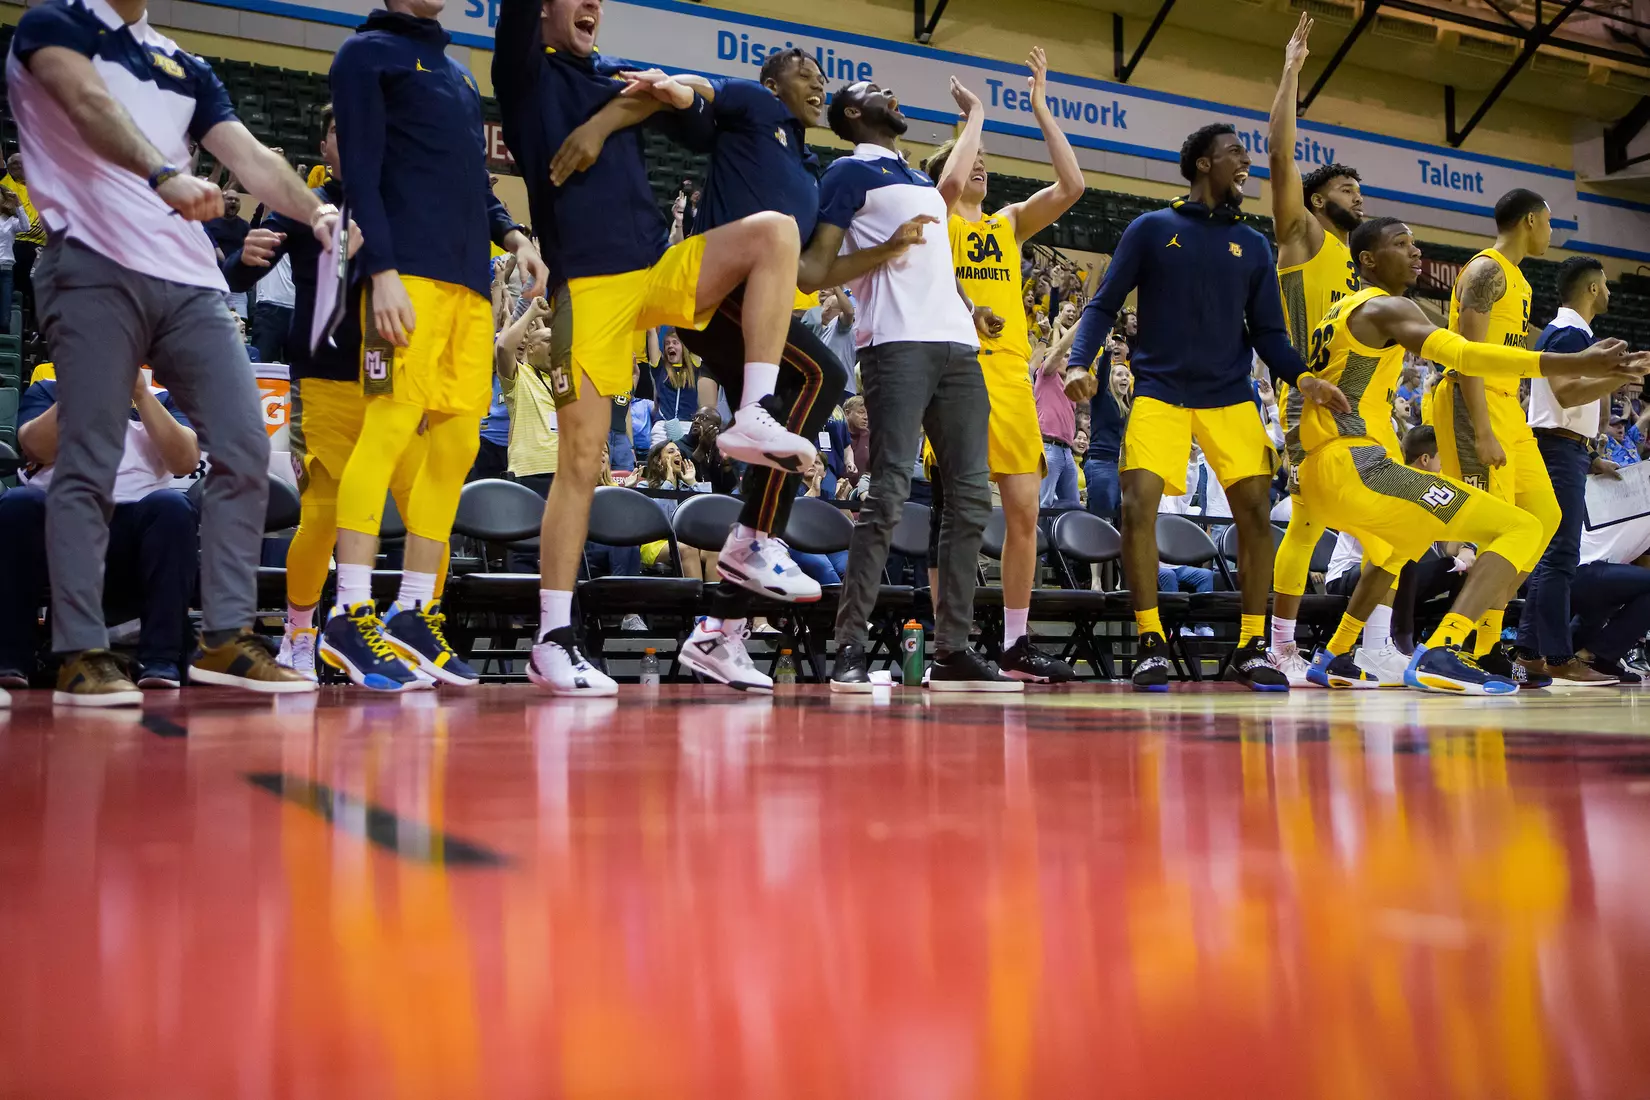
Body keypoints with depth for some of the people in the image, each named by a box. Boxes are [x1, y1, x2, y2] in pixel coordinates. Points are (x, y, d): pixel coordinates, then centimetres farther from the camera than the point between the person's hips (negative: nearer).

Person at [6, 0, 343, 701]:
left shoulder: (187, 69, 24)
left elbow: (250, 157, 11)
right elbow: (92, 106, -12)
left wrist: (316, 213, -8)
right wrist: (164, 175, -31)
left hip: (190, 278, 5)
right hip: (94, 268, -5)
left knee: (244, 447, -5)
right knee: (88, 462, -6)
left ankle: (226, 637, 2)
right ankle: (82, 653, 0)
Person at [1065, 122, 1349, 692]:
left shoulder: (1252, 245, 14)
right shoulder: (1151, 228, 5)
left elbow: (1267, 331, 13)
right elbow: (1104, 304, 4)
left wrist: (1302, 376, -6)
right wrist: (1080, 362, -14)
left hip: (1230, 397, 3)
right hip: (1160, 391, -3)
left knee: (1255, 509, -7)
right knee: (1138, 506, -17)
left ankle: (1251, 648, 6)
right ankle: (1151, 645, -5)